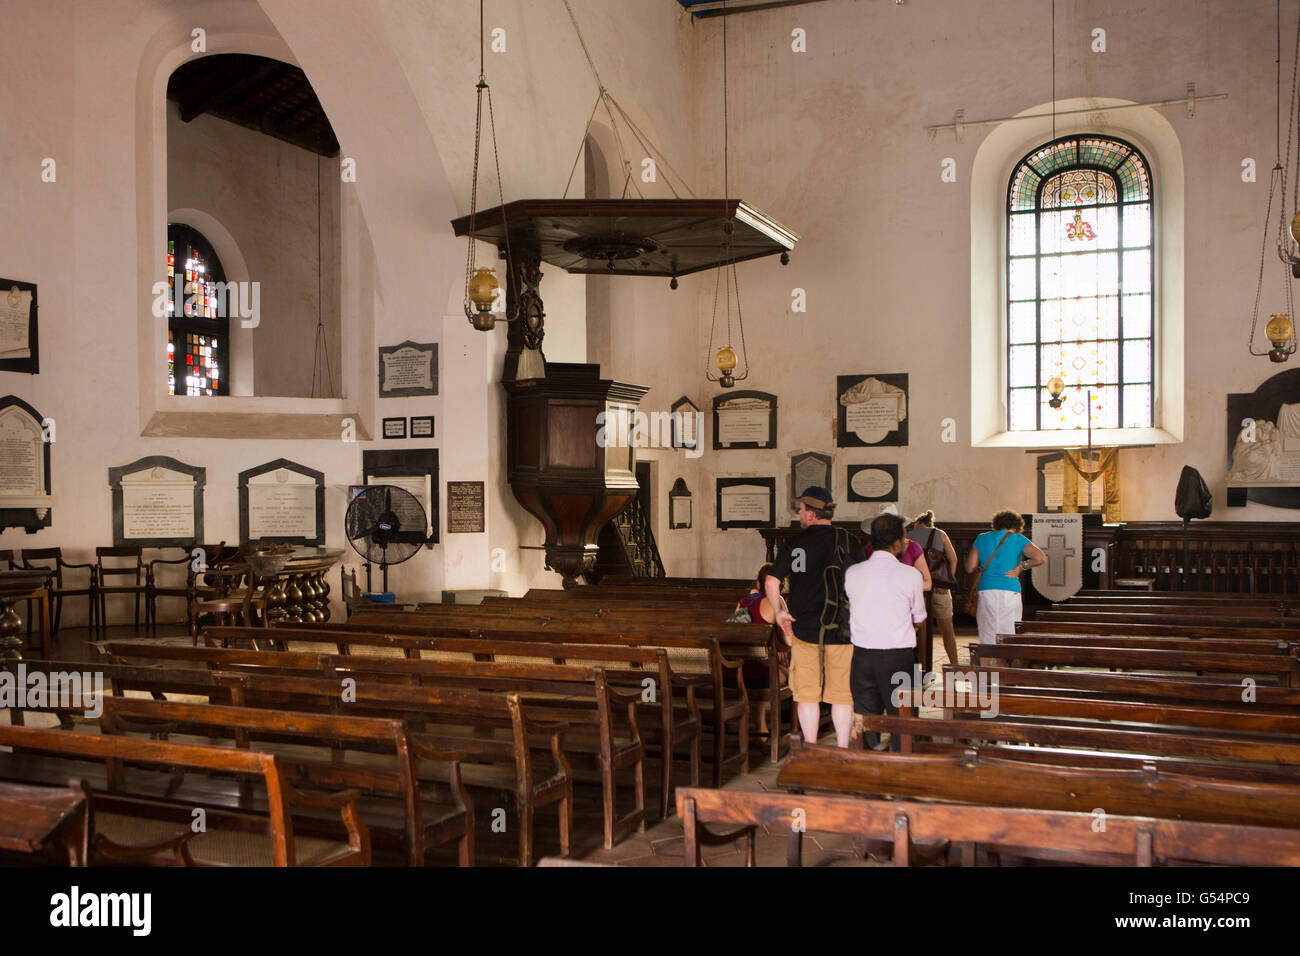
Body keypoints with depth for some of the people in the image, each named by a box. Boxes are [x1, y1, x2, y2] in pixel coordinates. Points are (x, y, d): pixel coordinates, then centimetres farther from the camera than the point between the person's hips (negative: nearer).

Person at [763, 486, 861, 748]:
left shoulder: (794, 544, -3)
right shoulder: (848, 541, -2)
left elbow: (771, 582, -7)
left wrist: (780, 613, 7)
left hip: (805, 628, 0)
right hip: (842, 629, 0)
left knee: (807, 693, 9)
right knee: (842, 694, 9)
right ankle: (842, 751, 13)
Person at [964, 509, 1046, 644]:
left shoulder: (982, 539, 12)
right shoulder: (1018, 539, 5)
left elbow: (969, 568, 10)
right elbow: (1041, 558, -10)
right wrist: (1021, 566, 3)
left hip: (986, 591, 2)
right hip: (1010, 591, -2)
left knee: (987, 640, 5)